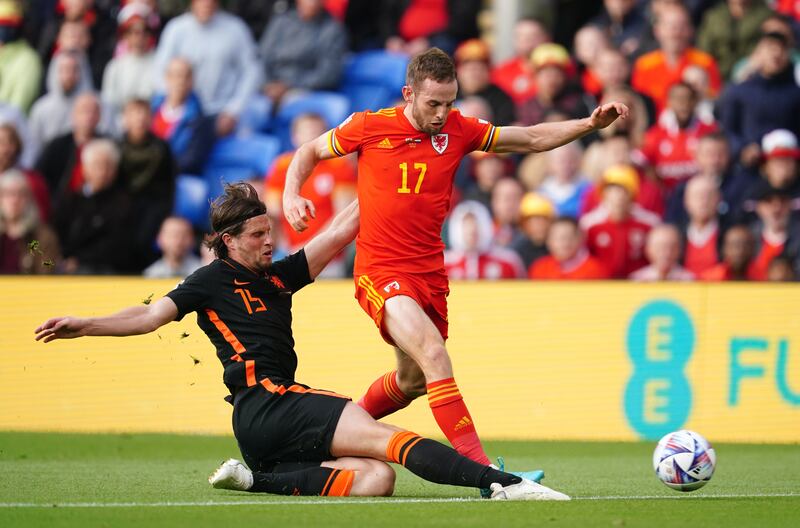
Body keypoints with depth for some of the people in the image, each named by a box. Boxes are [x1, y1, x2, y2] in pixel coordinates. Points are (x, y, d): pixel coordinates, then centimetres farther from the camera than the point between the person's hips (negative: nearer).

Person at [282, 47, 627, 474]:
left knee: (413, 381, 21)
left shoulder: (458, 130, 2)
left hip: (430, 274, 6)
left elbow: (533, 139, 8)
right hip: (380, 273, -6)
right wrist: (291, 195, -8)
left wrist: (590, 124, -4)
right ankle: (480, 469, -32)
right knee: (434, 355, -26)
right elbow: (310, 152, 9)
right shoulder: (370, 127, -6)